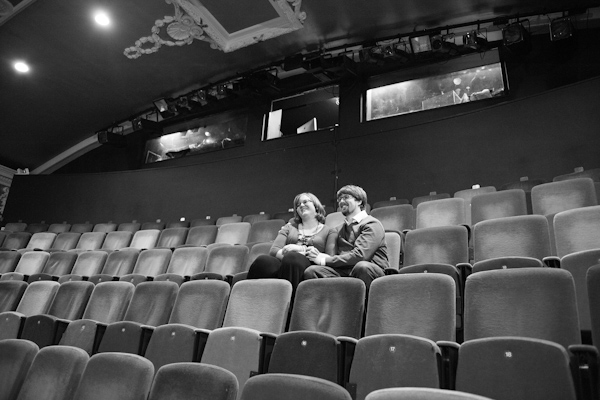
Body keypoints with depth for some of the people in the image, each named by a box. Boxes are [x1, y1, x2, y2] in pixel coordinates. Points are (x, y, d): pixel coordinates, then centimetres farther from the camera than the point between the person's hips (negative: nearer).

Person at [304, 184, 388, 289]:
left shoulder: (372, 224, 3)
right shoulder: (340, 229, 28)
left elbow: (360, 255, -12)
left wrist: (324, 260, -8)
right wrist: (319, 255, -7)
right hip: (344, 272, 5)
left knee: (362, 266, -40)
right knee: (311, 271, -20)